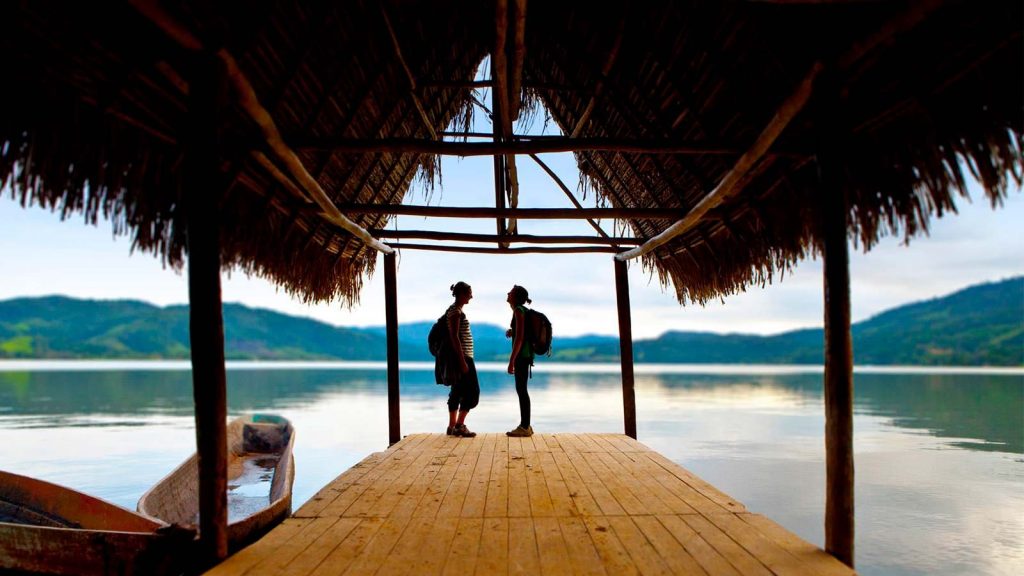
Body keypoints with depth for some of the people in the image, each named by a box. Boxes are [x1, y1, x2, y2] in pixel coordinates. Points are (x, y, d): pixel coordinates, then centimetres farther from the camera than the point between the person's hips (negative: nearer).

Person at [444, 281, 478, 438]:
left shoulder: (457, 310, 17)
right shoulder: (455, 311, -13)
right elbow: (454, 337, -19)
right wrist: (462, 361, -22)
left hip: (462, 356, 10)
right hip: (462, 356, -10)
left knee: (457, 392, 10)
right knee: (472, 391, -8)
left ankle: (452, 426, 13)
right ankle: (459, 425, -7)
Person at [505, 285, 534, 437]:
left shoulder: (518, 310, -13)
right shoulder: (523, 310, 16)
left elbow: (519, 337, -19)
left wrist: (511, 360, -20)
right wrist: (511, 332, 9)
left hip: (521, 355, -10)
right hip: (525, 354, 10)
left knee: (521, 390, -5)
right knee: (521, 390, 13)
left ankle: (525, 427, 0)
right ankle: (525, 425, 19)